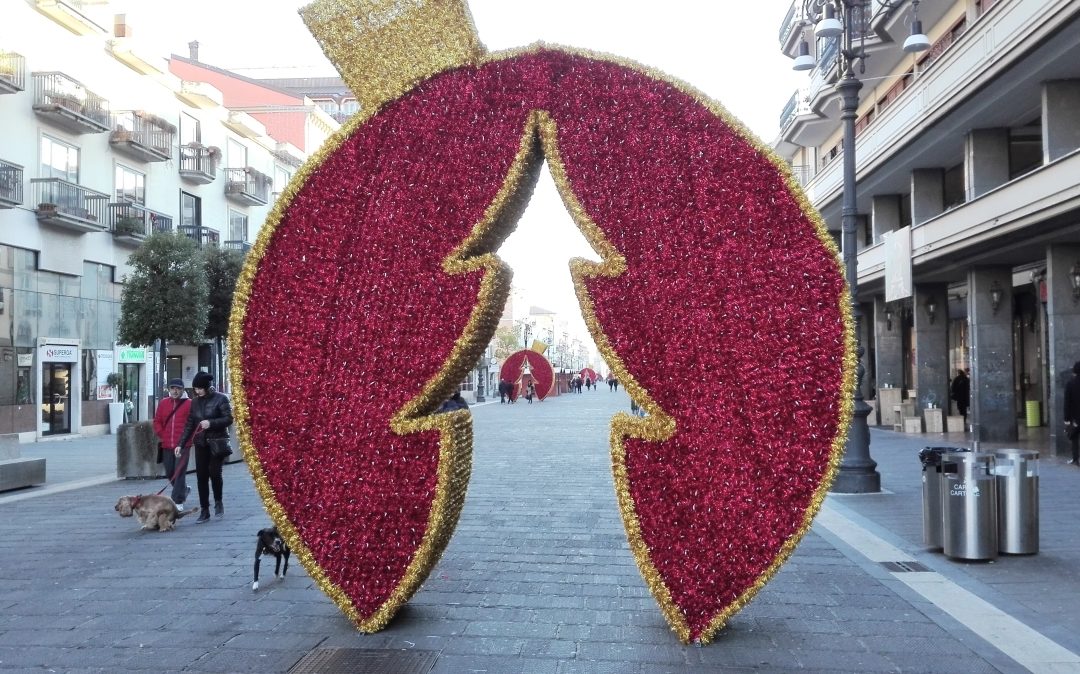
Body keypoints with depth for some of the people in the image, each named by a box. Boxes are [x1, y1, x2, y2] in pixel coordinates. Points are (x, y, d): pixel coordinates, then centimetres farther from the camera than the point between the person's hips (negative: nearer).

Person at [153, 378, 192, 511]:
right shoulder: (163, 403, 11)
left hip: (182, 445, -5)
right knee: (170, 473, 13)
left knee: (179, 472, -6)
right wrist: (161, 435, 6)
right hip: (167, 445, 5)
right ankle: (184, 489, 37)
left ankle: (178, 501, -1)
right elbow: (157, 421, 16)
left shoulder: (189, 404, -3)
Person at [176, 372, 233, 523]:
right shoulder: (195, 402, 10)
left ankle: (218, 502, 12)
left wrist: (211, 423, -21)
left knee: (214, 472, -12)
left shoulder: (220, 399, -5)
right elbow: (189, 425, 11)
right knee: (201, 476, 2)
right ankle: (204, 510, 9)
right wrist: (181, 444, 5)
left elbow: (229, 419, -9)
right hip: (201, 444, 5)